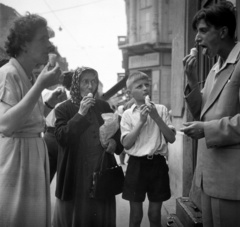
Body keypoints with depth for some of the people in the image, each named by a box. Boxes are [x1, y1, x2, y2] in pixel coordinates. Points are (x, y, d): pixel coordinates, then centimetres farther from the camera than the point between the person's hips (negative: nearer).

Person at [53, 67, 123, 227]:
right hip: (76, 173, -3)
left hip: (102, 170, 3)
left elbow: (117, 132, 18)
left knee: (101, 214, 13)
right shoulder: (64, 109, -4)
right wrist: (81, 113, -21)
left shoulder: (104, 106, 8)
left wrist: (114, 142, -4)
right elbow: (61, 137, -17)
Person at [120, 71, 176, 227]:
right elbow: (126, 144, -8)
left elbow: (172, 138, -3)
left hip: (158, 163, 1)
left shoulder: (161, 109, 1)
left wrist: (156, 117, -14)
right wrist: (141, 121, -15)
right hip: (137, 165, 0)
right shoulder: (128, 114, 0)